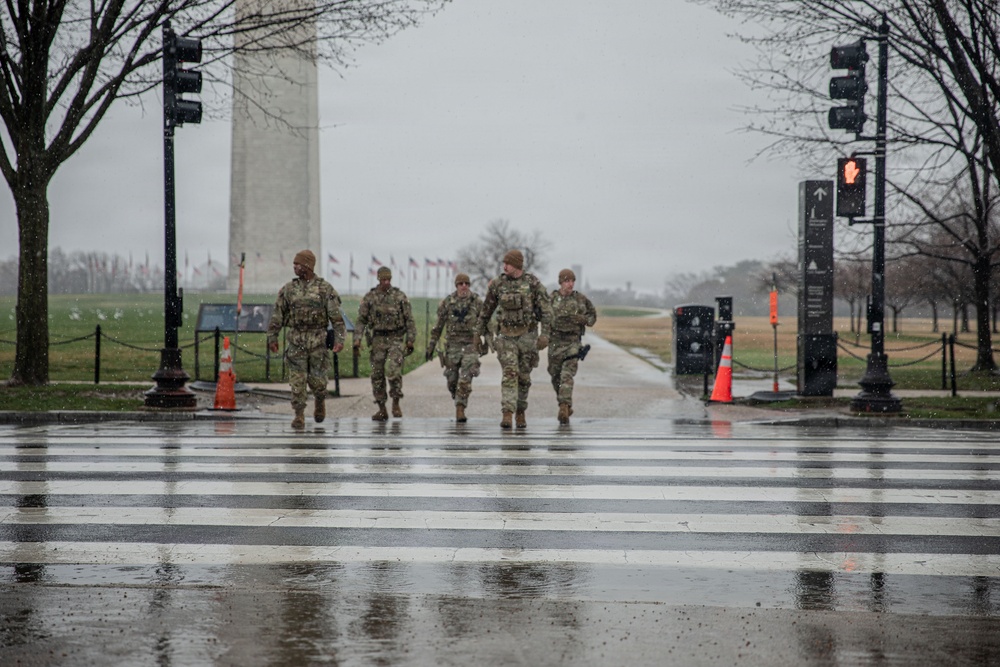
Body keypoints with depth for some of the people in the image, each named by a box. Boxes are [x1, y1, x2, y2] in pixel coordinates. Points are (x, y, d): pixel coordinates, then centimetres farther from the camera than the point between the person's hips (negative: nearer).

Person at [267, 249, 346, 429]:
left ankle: (320, 401, 32)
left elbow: (336, 316, -5)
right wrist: (272, 337, 6)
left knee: (317, 379, 2)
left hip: (318, 339, -2)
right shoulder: (288, 289, 4)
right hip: (295, 339, 2)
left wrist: (340, 339, -14)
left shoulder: (325, 288, -3)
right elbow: (277, 314, 8)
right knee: (297, 379, -4)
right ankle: (299, 415, 1)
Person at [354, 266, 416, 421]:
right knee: (377, 375, 4)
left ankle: (396, 403, -3)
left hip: (396, 339, -2)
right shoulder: (369, 297, 3)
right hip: (377, 340, 2)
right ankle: (382, 410, 12)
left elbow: (409, 319, 2)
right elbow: (361, 320, 4)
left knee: (393, 370, -19)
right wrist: (357, 339, -7)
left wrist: (411, 341, -3)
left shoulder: (400, 296, 0)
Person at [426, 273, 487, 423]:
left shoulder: (477, 302, -2)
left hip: (471, 344, -2)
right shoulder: (447, 302, 1)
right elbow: (438, 326, 7)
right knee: (452, 378, 8)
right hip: (453, 344, 2)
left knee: (465, 378, -13)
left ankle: (460, 410, -11)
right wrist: (431, 346, 6)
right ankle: (458, 401, 35)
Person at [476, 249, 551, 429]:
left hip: (527, 335, 0)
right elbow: (486, 311, 10)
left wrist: (545, 333, -17)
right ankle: (507, 415, -21)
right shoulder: (497, 284, 0)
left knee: (524, 376, 9)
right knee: (510, 374, -14)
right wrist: (478, 334, 12)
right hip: (506, 335, 0)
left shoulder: (533, 282, -6)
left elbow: (545, 309, -7)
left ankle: (520, 412, 26)